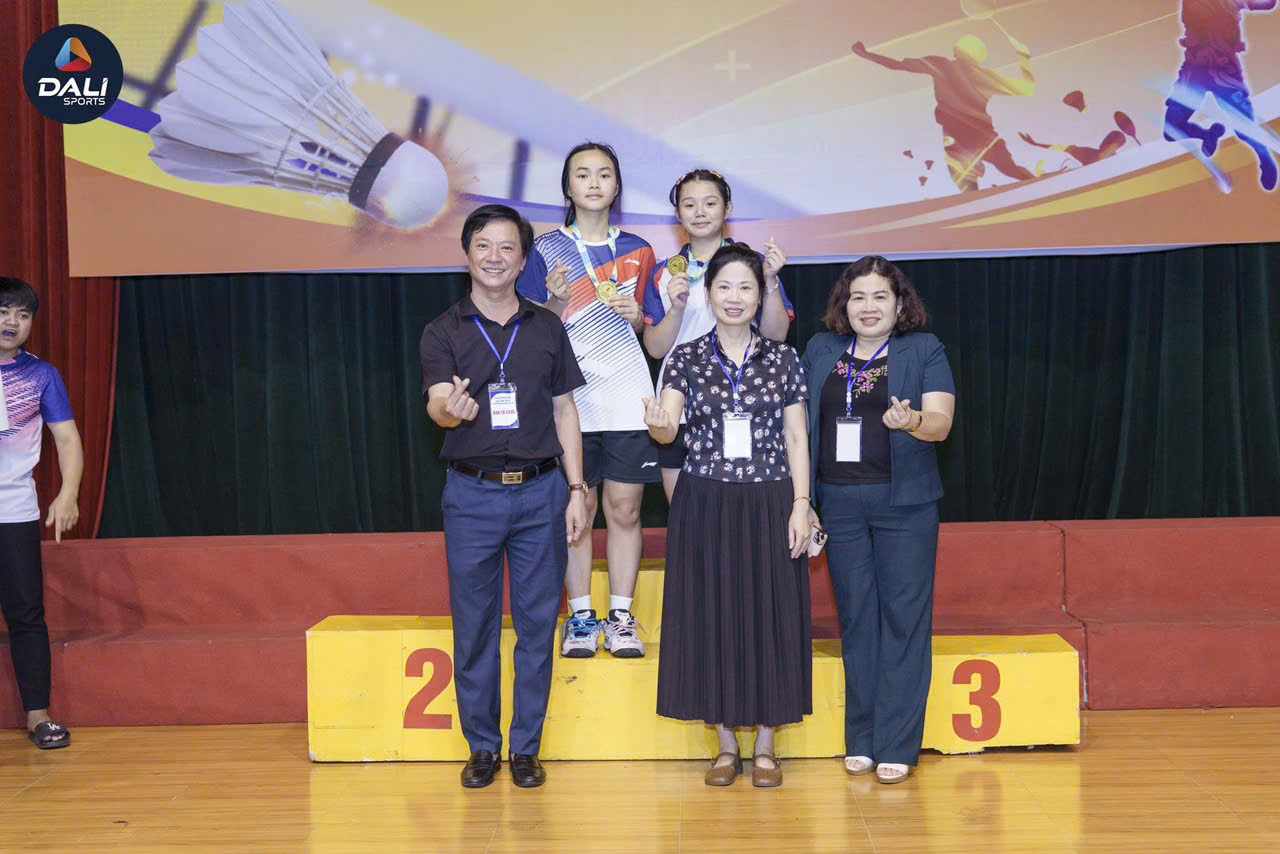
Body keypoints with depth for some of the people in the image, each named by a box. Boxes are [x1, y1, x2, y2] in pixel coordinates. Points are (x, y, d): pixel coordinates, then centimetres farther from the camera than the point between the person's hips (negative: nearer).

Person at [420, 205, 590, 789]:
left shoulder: (547, 328, 9)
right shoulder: (443, 332, 3)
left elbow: (564, 411, 11)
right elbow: (437, 404, -12)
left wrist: (576, 489, 4)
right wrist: (452, 408, -37)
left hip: (541, 492, 1)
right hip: (472, 494, -1)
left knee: (537, 625, 4)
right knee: (474, 626, 4)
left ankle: (526, 748, 16)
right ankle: (482, 747, 18)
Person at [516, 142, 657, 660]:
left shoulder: (637, 251, 11)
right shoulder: (547, 251, 3)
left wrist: (636, 316, -5)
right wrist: (556, 301, -17)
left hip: (627, 398, 2)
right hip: (570, 398, -1)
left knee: (624, 508, 2)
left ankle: (621, 617, 13)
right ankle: (581, 617, 13)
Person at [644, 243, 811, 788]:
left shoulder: (783, 358, 4)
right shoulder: (687, 359, 2)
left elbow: (797, 437, 4)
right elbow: (668, 427, -11)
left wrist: (801, 504, -4)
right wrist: (659, 425, -35)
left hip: (769, 503, 0)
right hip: (706, 503, 0)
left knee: (769, 614, 3)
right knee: (713, 614, 4)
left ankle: (765, 746, 16)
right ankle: (726, 744, 17)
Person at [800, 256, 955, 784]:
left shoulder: (924, 350, 2)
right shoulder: (820, 351, 10)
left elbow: (941, 422, -9)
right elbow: (801, 424, 11)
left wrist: (913, 420, -32)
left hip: (904, 503, -3)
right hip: (839, 503, 3)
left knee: (904, 617, -2)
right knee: (855, 617, 7)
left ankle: (897, 746, 4)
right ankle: (860, 742, 16)